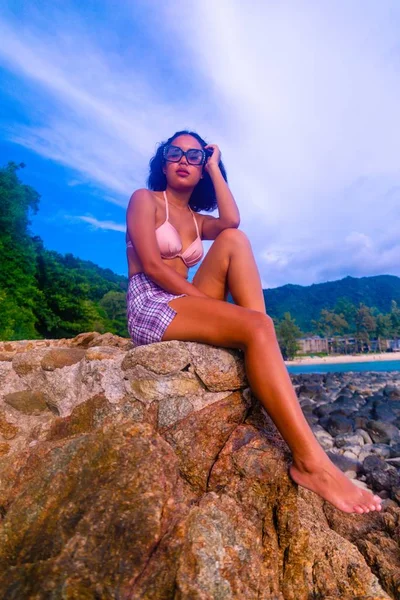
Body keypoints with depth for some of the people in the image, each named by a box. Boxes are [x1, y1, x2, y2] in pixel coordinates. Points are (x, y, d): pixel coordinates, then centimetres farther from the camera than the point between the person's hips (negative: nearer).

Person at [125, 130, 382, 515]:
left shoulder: (198, 220, 22)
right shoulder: (144, 200, 7)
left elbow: (231, 221, -5)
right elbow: (151, 265, -10)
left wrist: (214, 167, 6)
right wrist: (209, 300, -16)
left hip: (184, 306, 6)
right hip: (150, 308, -6)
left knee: (234, 240, -13)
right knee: (256, 327, -28)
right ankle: (311, 461, -28)